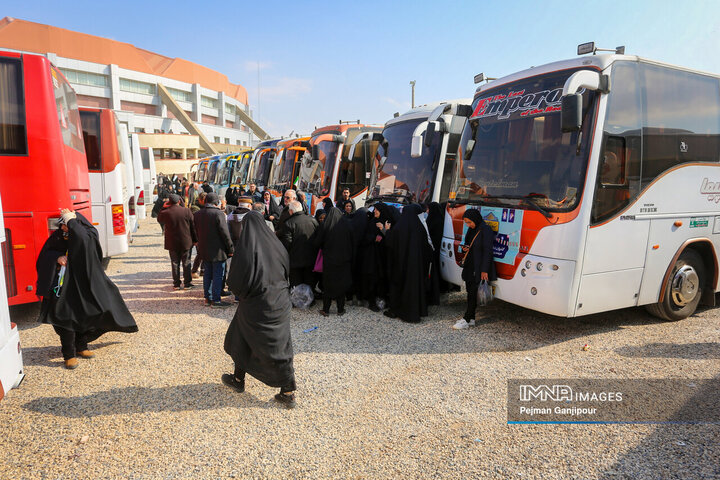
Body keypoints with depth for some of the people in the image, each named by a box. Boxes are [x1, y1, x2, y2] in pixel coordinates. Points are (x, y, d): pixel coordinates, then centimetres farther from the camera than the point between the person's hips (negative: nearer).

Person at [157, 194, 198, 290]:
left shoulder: (165, 213, -9)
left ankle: (176, 284, 13)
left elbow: (159, 221, 15)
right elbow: (193, 226, -1)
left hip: (172, 243, 0)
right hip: (186, 242, 0)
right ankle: (187, 283, 12)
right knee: (186, 263, 9)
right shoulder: (186, 211, -8)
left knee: (175, 264, 9)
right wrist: (195, 240, 8)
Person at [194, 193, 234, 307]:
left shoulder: (197, 214, 6)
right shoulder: (218, 213, -16)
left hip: (203, 250, 7)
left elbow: (196, 232, 14)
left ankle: (208, 298, 23)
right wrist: (230, 248, -10)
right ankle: (216, 300, 3)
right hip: (217, 251, -7)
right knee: (218, 275, 0)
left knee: (207, 274, 16)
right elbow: (225, 233, -16)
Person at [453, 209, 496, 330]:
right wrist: (465, 248, 2)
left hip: (479, 268, -9)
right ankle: (471, 319, 16)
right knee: (470, 291, 9)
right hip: (470, 266, 9)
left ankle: (467, 320, -1)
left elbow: (487, 251, -16)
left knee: (473, 292, -6)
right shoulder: (472, 229, 13)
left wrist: (484, 270, -19)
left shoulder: (486, 230, -13)